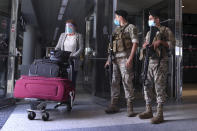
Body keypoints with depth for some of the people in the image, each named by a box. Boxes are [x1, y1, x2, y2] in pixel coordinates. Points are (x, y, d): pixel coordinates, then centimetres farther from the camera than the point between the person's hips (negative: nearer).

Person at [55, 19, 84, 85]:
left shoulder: (79, 36, 5)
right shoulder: (63, 35, 15)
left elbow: (81, 49, -2)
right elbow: (58, 47, 14)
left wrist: (73, 56, -16)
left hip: (73, 62, -2)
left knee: (72, 79, -4)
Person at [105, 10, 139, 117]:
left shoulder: (131, 27, 0)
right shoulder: (116, 30, 21)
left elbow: (135, 43, -9)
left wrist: (130, 59, -18)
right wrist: (109, 59, 16)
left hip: (125, 58, -7)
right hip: (115, 59, 7)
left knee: (127, 82, -8)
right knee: (114, 82, 8)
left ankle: (130, 107, -3)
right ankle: (114, 105, 17)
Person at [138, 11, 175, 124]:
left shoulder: (165, 30, 3)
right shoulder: (149, 33, 22)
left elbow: (172, 44, -3)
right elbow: (144, 46, 26)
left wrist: (160, 42, -14)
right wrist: (145, 45, 4)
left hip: (160, 62, -7)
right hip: (149, 62, 7)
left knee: (159, 87, -7)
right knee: (147, 86, 6)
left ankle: (160, 114, -2)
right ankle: (149, 111, 17)